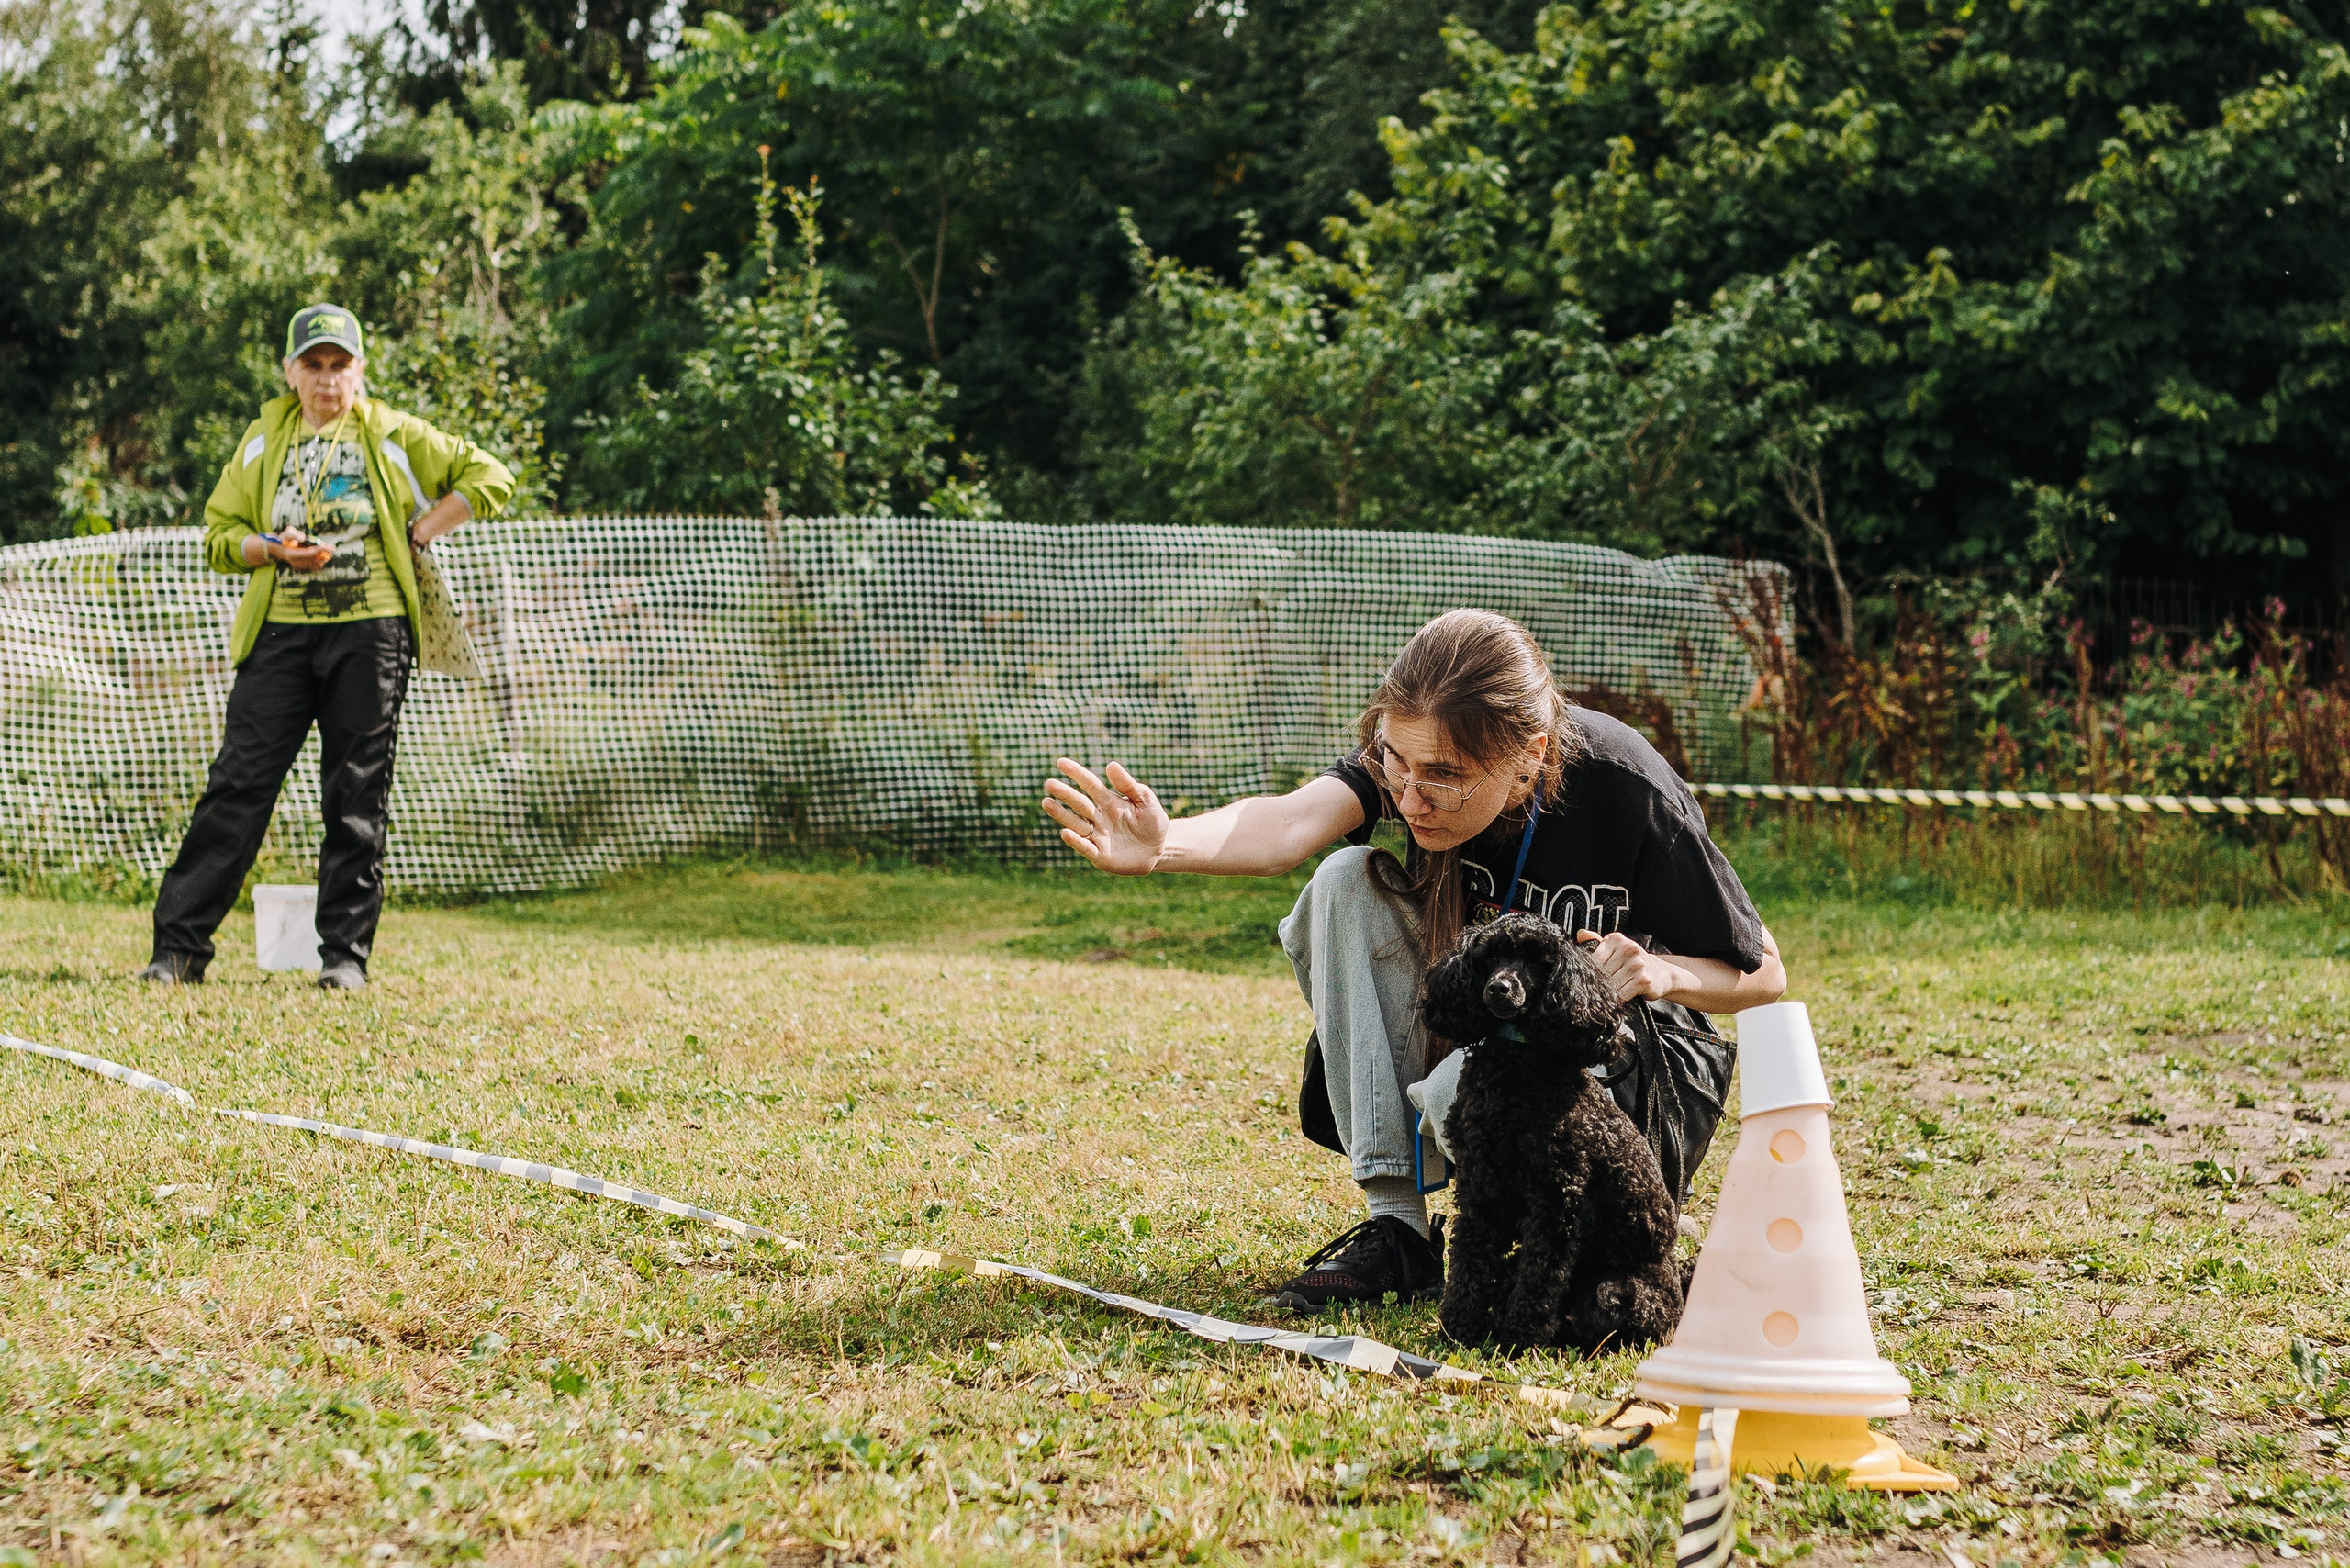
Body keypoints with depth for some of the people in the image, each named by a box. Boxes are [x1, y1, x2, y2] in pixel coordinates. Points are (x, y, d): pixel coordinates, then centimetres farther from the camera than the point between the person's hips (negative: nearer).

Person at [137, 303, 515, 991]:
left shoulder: (393, 436, 8)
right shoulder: (263, 440, 14)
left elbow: (489, 476, 8)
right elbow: (218, 533, 14)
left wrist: (417, 533, 0)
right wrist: (274, 548, -7)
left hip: (370, 630, -1)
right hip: (280, 630, 1)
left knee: (357, 795, -1)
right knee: (239, 782, -5)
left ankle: (346, 952, 6)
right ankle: (180, 945, -4)